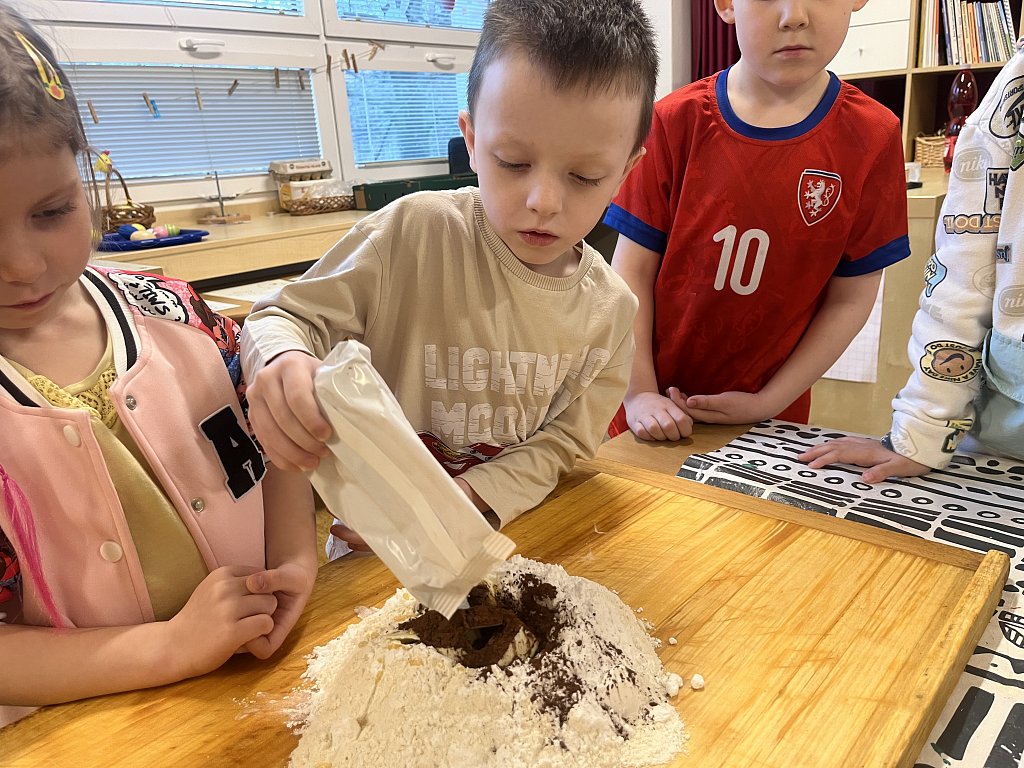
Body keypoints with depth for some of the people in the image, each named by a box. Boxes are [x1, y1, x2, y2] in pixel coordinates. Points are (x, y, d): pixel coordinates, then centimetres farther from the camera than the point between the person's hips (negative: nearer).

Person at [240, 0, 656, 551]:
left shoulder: (610, 310, -4)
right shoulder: (415, 232, -15)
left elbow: (559, 444, -1)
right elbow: (292, 318, -7)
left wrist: (462, 503, -18)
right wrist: (284, 362, -31)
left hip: (508, 535, 1)